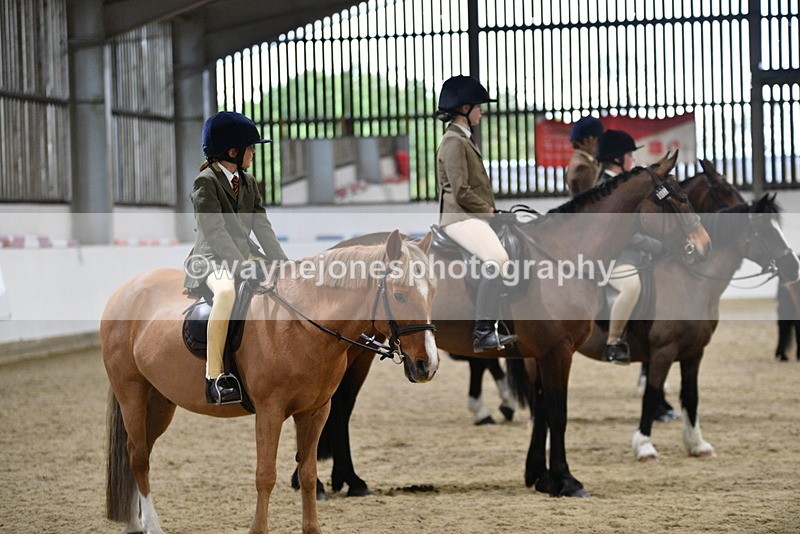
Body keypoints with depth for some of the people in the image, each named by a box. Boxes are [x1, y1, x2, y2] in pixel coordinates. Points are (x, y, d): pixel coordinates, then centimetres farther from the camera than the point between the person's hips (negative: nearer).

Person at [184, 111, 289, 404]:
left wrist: (283, 264, -4)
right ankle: (214, 377, -38)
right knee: (226, 291, -39)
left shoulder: (248, 183, 14)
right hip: (212, 258, -8)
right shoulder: (205, 182, -11)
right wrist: (243, 267, -28)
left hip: (244, 253, 8)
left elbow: (262, 228, 9)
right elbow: (216, 233, -19)